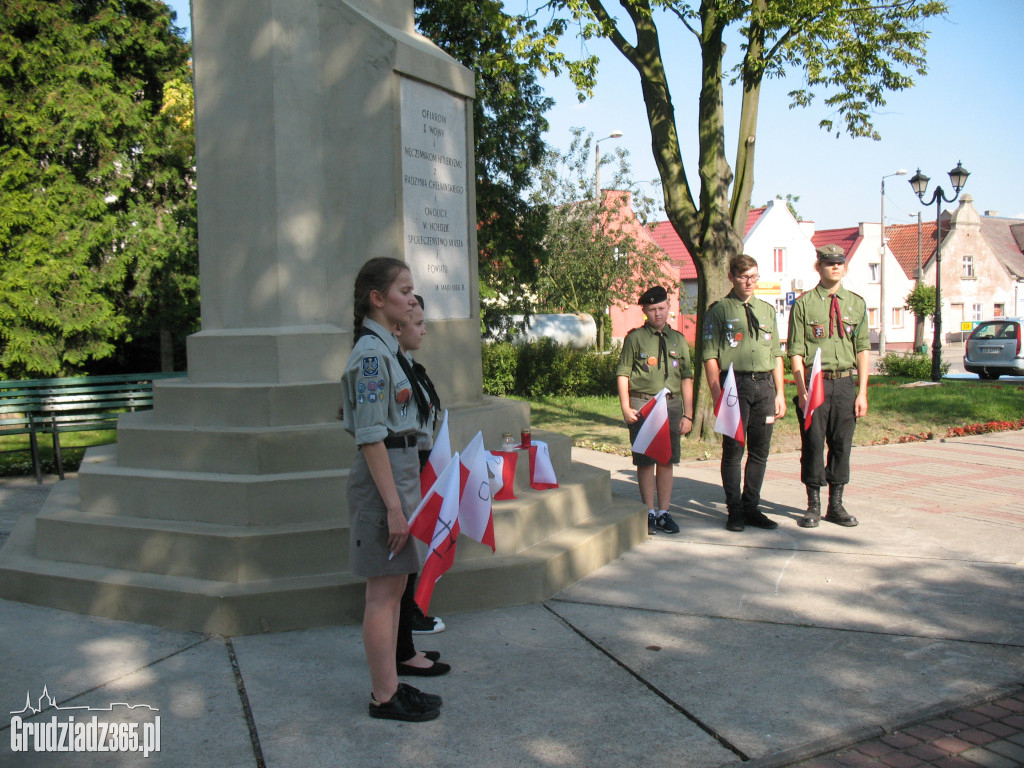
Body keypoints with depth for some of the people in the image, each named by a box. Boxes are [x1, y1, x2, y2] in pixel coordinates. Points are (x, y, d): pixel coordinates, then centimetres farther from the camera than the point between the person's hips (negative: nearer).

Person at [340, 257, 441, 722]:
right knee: (383, 593, 0)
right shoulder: (371, 354, -17)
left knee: (393, 589, 15)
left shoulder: (385, 350, 13)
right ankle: (384, 697, 11)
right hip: (383, 481, -10)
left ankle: (390, 685, 25)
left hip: (398, 477, 10)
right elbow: (371, 439, -21)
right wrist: (394, 506, -22)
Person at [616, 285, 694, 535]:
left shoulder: (678, 339, 13)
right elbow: (623, 373, 2)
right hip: (642, 404, -3)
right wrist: (626, 408, -7)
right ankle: (649, 513, 11)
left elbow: (687, 377, 13)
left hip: (672, 404, 3)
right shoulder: (635, 337, 3)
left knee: (667, 461, 6)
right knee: (645, 461, 0)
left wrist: (688, 414, 7)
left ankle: (664, 512, 16)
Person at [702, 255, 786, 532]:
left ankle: (751, 507, 17)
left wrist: (779, 393, 11)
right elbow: (710, 356, -3)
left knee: (760, 451, 7)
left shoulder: (767, 310, 17)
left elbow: (776, 354, 18)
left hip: (764, 385, 5)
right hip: (735, 384, -5)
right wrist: (717, 394, -10)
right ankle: (734, 510, 8)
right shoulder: (719, 310, 2)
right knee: (733, 450, -1)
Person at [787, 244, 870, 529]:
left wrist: (862, 392, 2)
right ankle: (813, 506, 12)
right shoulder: (804, 304, 0)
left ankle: (836, 505, 17)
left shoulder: (857, 303, 9)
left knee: (842, 444, 6)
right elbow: (796, 351, -2)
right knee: (812, 444, 1)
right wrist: (802, 392, -10)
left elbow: (863, 349, 9)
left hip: (845, 383, 3)